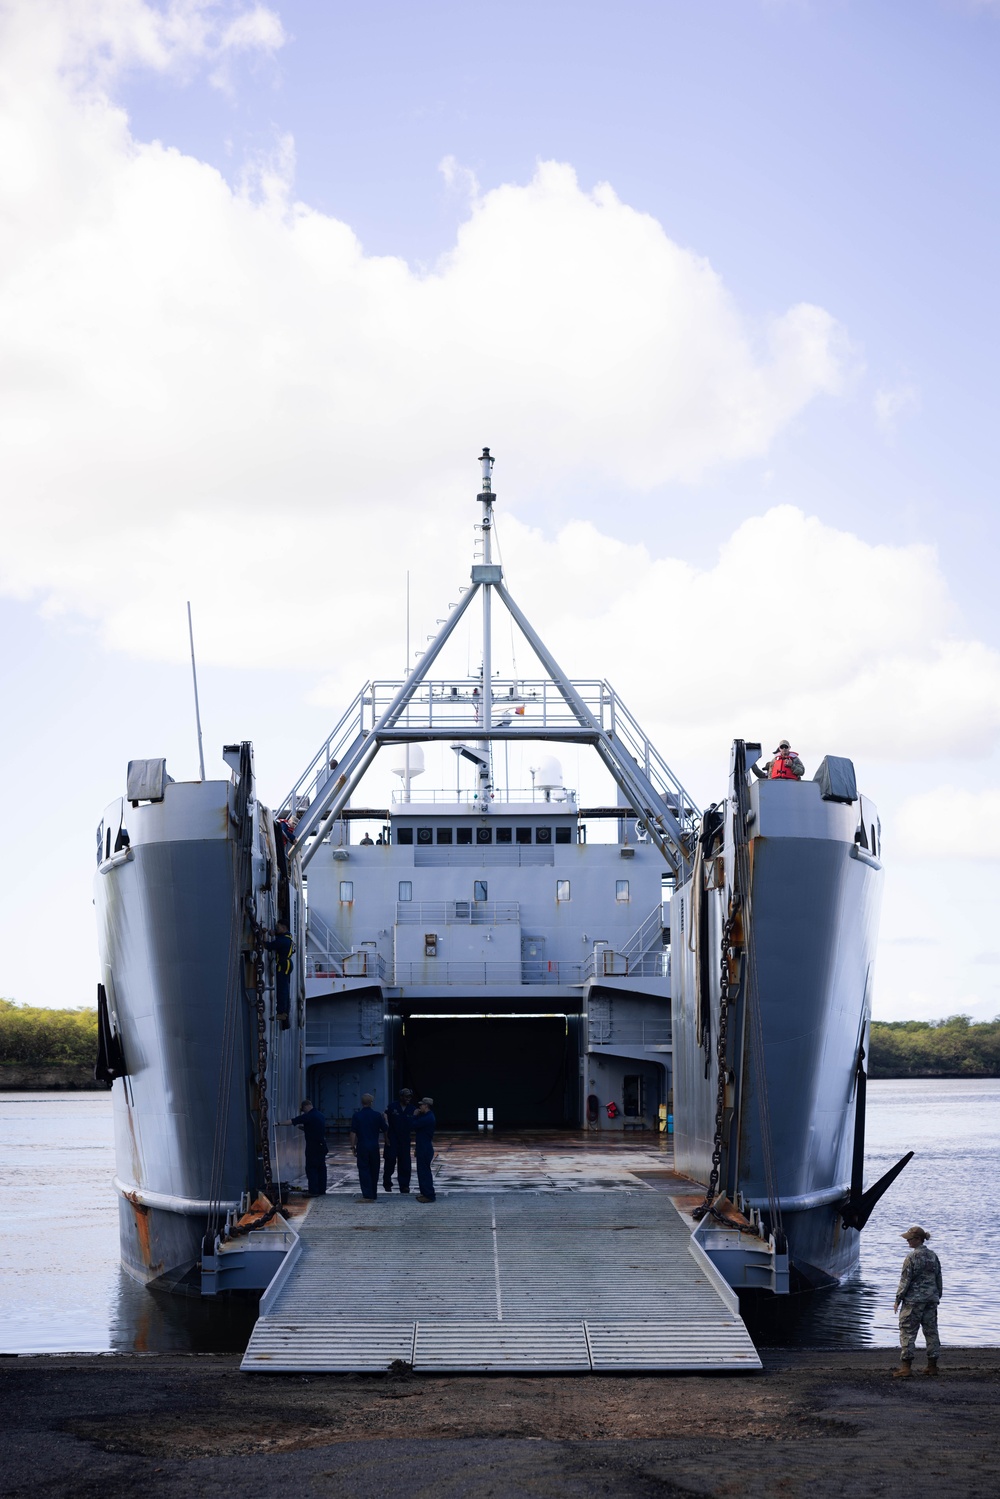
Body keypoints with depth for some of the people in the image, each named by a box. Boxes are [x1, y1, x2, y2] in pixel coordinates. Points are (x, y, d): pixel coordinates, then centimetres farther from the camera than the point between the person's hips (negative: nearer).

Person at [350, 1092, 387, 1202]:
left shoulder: (356, 1115, -7)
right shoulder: (377, 1115, -1)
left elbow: (353, 1132, -8)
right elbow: (384, 1130, 8)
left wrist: (353, 1146, 0)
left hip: (362, 1146, -2)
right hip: (374, 1146, 2)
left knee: (364, 1170, -1)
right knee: (374, 1170, 14)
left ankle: (367, 1195, -10)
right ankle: (373, 1194, 22)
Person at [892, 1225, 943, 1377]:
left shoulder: (912, 1257, -13)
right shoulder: (933, 1256, 8)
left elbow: (905, 1280, -12)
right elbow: (939, 1278, 13)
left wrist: (898, 1299, -6)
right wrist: (937, 1297, 22)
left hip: (914, 1300, -7)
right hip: (931, 1299, 7)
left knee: (907, 1331, -2)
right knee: (931, 1330, 11)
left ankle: (906, 1366, -5)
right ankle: (932, 1365, 16)